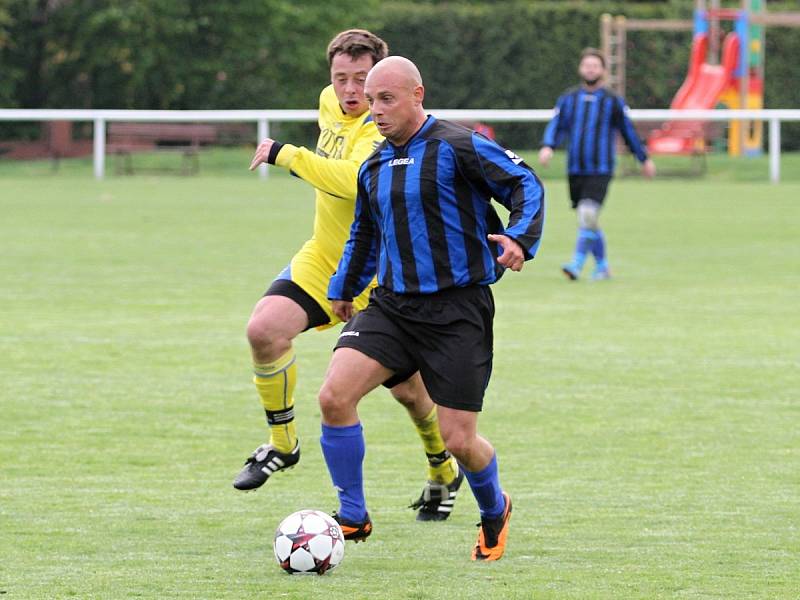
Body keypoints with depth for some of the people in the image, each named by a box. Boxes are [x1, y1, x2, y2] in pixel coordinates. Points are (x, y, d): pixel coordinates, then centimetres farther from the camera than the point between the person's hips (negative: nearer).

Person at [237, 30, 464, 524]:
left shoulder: (386, 130, -24)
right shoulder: (331, 103, 1)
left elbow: (354, 180, -42)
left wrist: (286, 155, -37)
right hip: (323, 260, 6)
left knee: (409, 390, 4)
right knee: (265, 329, -20)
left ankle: (444, 473, 33)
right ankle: (282, 444, -1)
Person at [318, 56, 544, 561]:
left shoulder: (458, 147, -10)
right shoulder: (374, 166, 12)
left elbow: (525, 184, -8)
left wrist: (520, 238, -25)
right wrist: (343, 289, 33)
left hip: (457, 310, -6)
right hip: (391, 306, 6)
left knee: (459, 440, -4)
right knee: (334, 396, -16)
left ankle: (495, 510, 30)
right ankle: (353, 518, -2)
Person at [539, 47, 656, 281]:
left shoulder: (613, 101, 2)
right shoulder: (569, 99, 10)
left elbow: (628, 131, 11)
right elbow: (556, 126, 6)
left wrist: (644, 159, 20)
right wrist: (547, 146, -14)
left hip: (600, 171, -4)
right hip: (575, 170, 4)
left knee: (588, 215, -20)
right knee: (588, 220, 9)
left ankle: (577, 265, -21)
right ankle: (602, 266, 23)